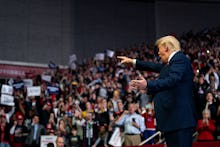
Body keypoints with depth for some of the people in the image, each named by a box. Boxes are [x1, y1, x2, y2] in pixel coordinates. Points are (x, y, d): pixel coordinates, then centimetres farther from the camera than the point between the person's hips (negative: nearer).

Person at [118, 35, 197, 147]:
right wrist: (133, 62, 43)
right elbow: (156, 67, 37)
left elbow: (172, 80, -27)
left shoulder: (180, 59, -12)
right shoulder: (169, 63, 19)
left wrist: (147, 85, -38)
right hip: (171, 118, 11)